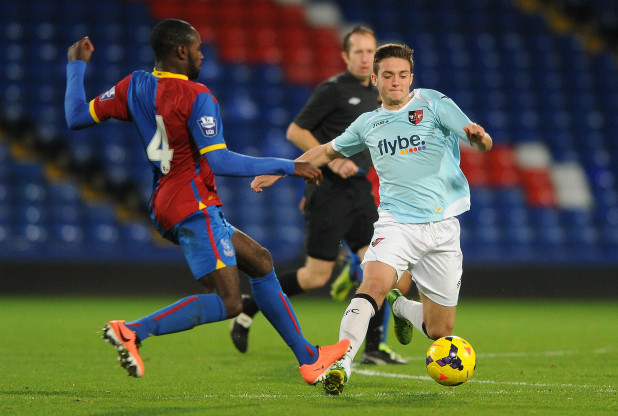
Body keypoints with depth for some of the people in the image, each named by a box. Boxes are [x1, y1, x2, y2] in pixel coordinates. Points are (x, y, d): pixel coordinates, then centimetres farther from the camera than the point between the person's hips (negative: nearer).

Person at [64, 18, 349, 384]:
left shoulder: (134, 87, 8)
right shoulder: (196, 96, -13)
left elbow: (77, 117, 11)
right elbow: (219, 162, -19)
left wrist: (77, 66, 26)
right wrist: (288, 167, -13)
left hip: (167, 206, 10)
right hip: (194, 206, -10)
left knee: (260, 261, 19)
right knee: (227, 303, -15)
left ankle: (309, 359, 21)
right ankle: (133, 331, -24)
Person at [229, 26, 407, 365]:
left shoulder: (373, 94, 15)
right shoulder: (333, 89, -10)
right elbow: (295, 131, -11)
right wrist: (332, 160, -20)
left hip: (358, 191, 7)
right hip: (329, 193, -7)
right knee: (316, 276, -5)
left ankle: (374, 349, 1)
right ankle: (249, 306, 14)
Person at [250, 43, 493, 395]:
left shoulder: (433, 103, 3)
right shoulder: (368, 124, 13)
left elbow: (482, 143, -6)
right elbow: (328, 151, 30)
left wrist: (479, 137, -30)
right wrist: (279, 171, 28)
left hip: (442, 227, -1)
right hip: (396, 221, 1)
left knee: (439, 331, 5)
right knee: (374, 283, -31)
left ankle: (400, 306, 37)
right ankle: (342, 362, -32)